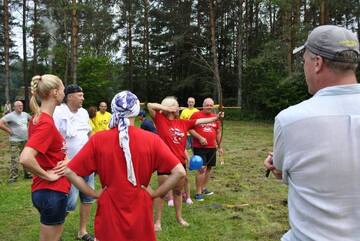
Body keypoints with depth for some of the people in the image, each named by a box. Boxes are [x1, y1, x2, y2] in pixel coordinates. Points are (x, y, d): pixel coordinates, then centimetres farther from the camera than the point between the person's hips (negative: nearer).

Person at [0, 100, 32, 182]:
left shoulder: (25, 114, 7)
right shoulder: (10, 115, -12)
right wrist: (9, 131, -16)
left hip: (25, 140, 7)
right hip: (15, 141, -6)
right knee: (14, 160, -8)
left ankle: (27, 174, 27)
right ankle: (12, 178, -1)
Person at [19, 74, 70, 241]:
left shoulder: (38, 118, 5)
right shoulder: (46, 123, -22)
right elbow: (25, 159, -34)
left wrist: (64, 157, 4)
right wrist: (47, 175, -20)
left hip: (47, 190, 9)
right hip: (52, 192, -9)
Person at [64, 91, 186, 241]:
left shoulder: (98, 140, -11)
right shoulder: (151, 140, -12)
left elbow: (69, 172, -9)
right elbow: (179, 172, -15)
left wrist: (94, 194, -2)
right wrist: (155, 193, -7)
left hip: (109, 211, 0)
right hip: (140, 212, 0)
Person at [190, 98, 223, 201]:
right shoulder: (196, 115, -5)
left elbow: (218, 132, 16)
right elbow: (190, 129, -8)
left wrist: (219, 146, 17)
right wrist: (200, 138, -18)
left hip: (212, 147, 6)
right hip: (199, 147, -5)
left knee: (209, 168, 13)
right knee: (202, 168, -11)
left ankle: (203, 188, 29)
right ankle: (198, 193, 0)